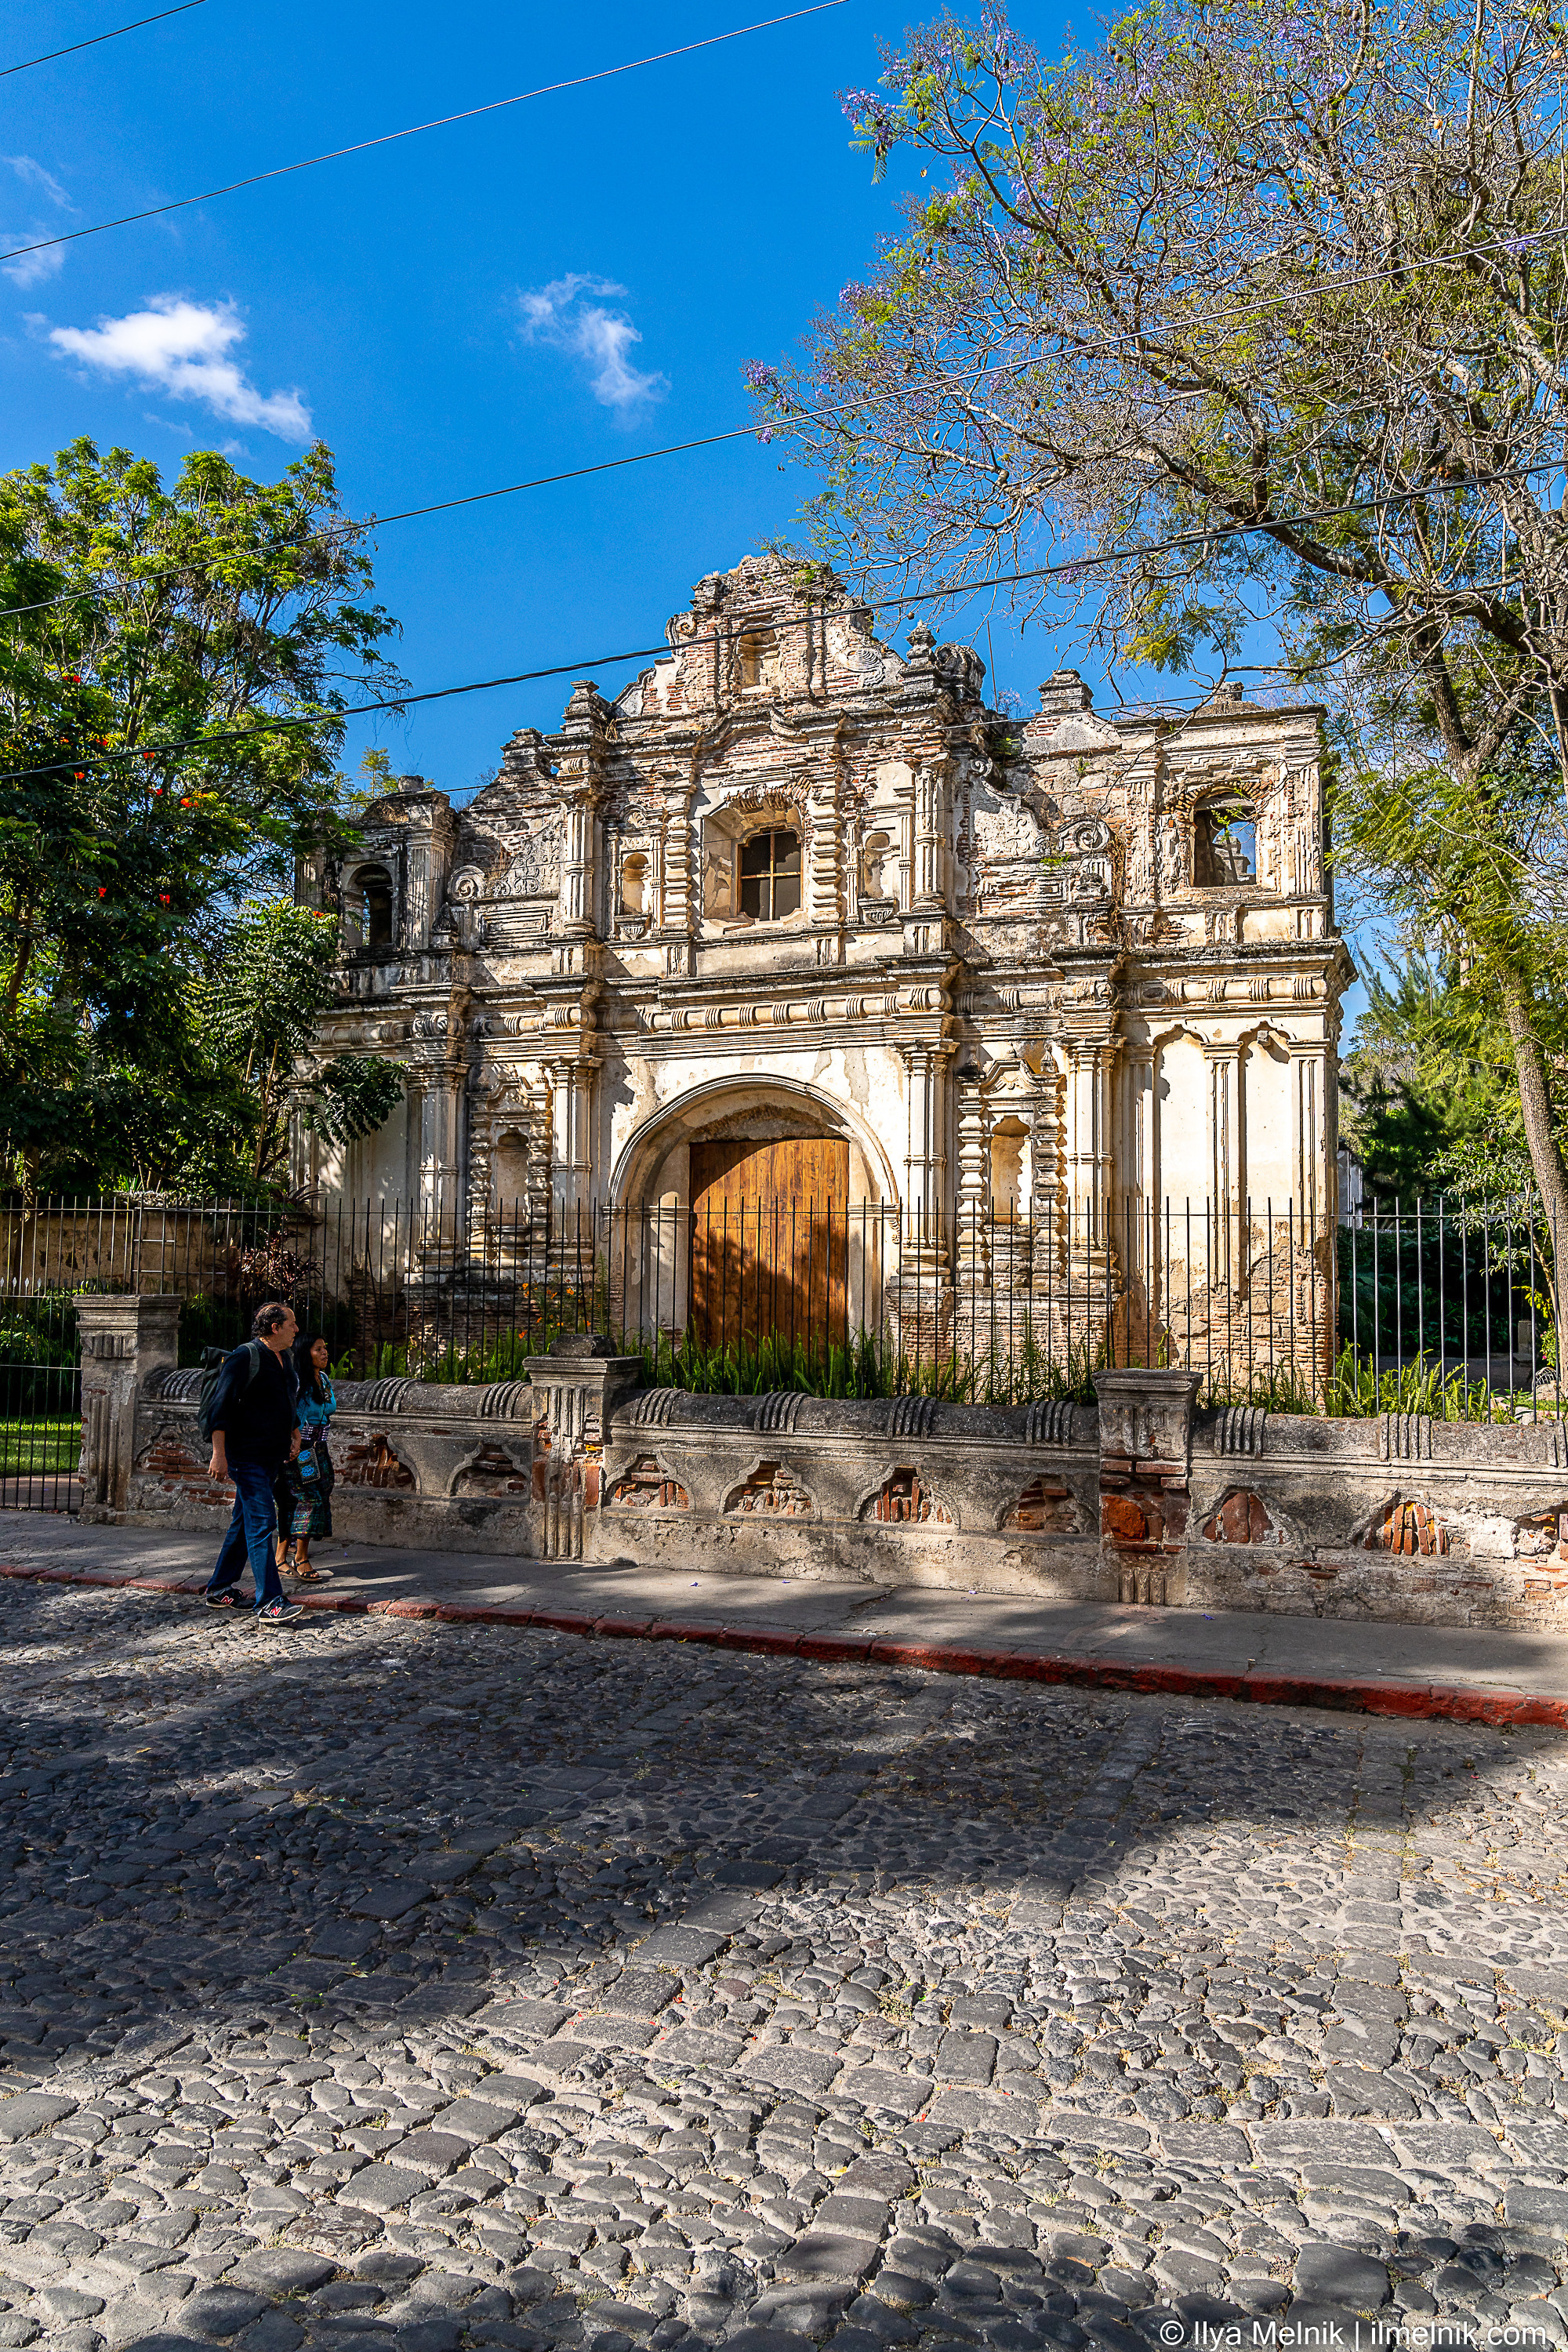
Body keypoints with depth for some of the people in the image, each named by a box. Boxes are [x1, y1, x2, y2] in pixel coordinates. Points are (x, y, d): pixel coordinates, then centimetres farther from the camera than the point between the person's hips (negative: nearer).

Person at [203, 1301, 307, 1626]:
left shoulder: (286, 1359, 14)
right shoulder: (245, 1358, -14)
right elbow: (221, 1405, -17)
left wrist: (294, 1434, 19)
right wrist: (219, 1454, -20)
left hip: (272, 1456, 9)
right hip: (246, 1455, -9)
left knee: (245, 1522, 15)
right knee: (261, 1522, -12)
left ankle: (219, 1589, 26)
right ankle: (269, 1604, -14)